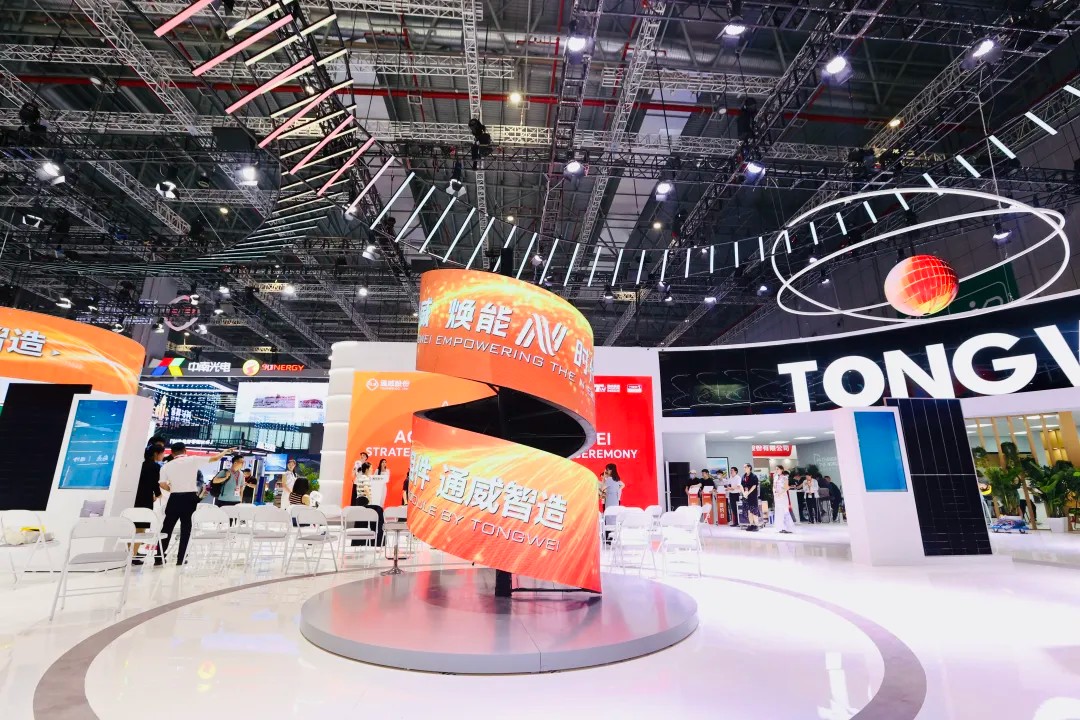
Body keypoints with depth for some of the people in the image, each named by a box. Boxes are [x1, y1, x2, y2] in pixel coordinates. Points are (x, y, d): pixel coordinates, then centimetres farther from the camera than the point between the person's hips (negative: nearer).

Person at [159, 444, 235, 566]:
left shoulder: (167, 466, 5)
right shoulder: (193, 460, 0)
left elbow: (163, 484, -5)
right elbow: (215, 458, 3)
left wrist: (173, 489, 14)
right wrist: (226, 451, 20)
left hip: (175, 498, 1)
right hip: (190, 498, -1)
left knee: (167, 527, 12)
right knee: (186, 528, 7)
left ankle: (159, 557, 13)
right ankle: (180, 558, 11)